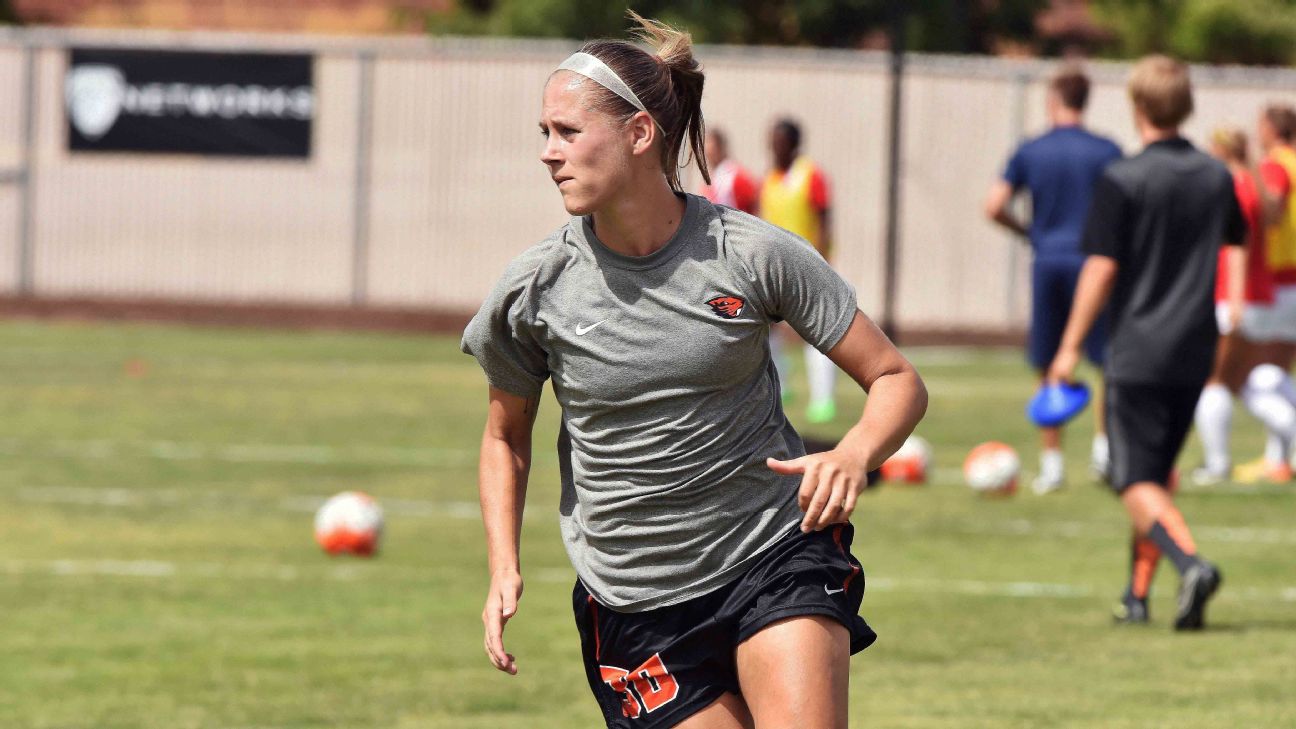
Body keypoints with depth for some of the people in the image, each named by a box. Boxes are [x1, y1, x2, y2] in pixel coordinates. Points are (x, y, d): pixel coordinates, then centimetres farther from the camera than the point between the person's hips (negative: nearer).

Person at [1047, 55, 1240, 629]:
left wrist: (1070, 348, -8)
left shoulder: (1123, 180, -11)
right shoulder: (1216, 177, 6)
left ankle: (1191, 563, -30)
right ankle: (1137, 596, 19)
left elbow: (1101, 268, -13)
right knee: (1158, 474, 18)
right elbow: (1238, 241, 24)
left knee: (1137, 483, -7)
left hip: (1137, 352, -6)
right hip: (1195, 352, 6)